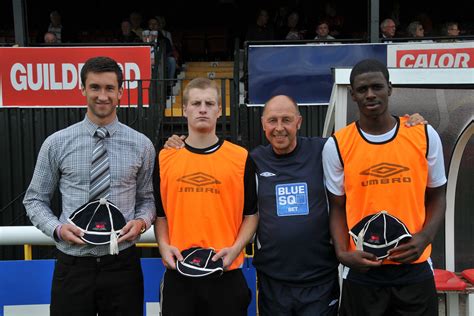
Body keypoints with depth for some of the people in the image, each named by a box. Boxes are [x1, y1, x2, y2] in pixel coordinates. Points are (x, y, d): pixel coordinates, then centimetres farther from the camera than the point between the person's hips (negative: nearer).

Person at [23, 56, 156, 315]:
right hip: (72, 265, 0)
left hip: (122, 263, 1)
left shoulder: (141, 145, 1)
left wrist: (141, 221, -12)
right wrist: (57, 228, -11)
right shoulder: (56, 143, -1)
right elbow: (35, 200, 7)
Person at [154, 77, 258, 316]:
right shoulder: (165, 158, 4)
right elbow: (160, 213, 10)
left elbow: (251, 213, 3)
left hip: (226, 273, -1)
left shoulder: (241, 158, -1)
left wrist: (236, 248, -10)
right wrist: (164, 246, -5)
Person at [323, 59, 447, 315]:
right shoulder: (337, 146, -4)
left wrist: (424, 237, -10)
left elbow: (436, 197, 7)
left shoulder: (425, 135, -1)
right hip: (362, 271, -1)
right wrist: (342, 252, -12)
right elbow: (337, 207, 3)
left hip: (414, 268, 1)